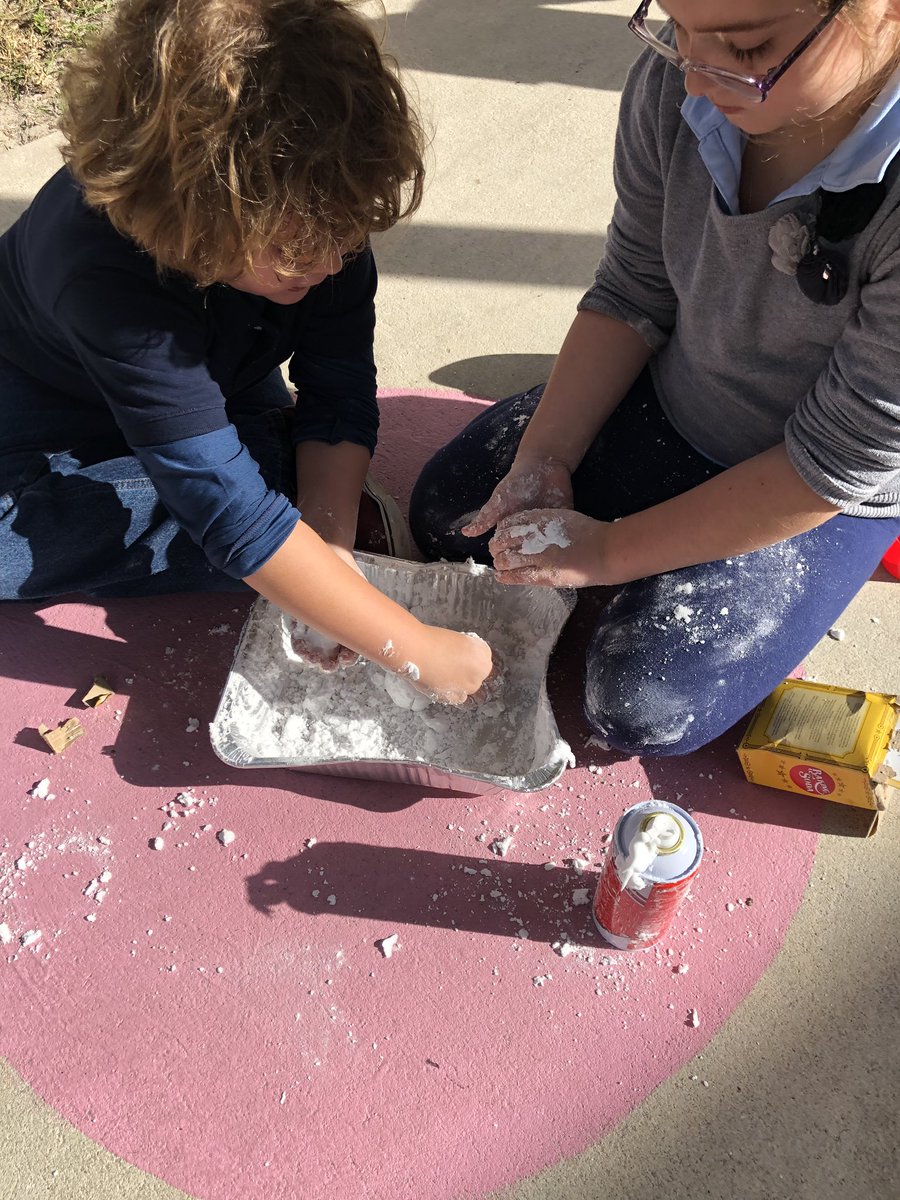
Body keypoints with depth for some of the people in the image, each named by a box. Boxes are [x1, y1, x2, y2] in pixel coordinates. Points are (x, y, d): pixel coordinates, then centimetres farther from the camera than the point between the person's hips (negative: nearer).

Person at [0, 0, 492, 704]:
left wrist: (330, 545, -34)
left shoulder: (318, 220, -26)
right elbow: (235, 515, -44)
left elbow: (341, 395, -20)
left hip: (217, 391, 4)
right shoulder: (110, 276, -41)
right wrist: (416, 652, -42)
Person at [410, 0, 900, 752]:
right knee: (447, 513, 7)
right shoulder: (677, 75, -20)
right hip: (668, 397, 5)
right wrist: (543, 460, -16)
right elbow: (634, 292, -7)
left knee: (642, 710, -12)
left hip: (829, 491, -4)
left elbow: (835, 465, -28)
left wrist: (610, 552, -23)